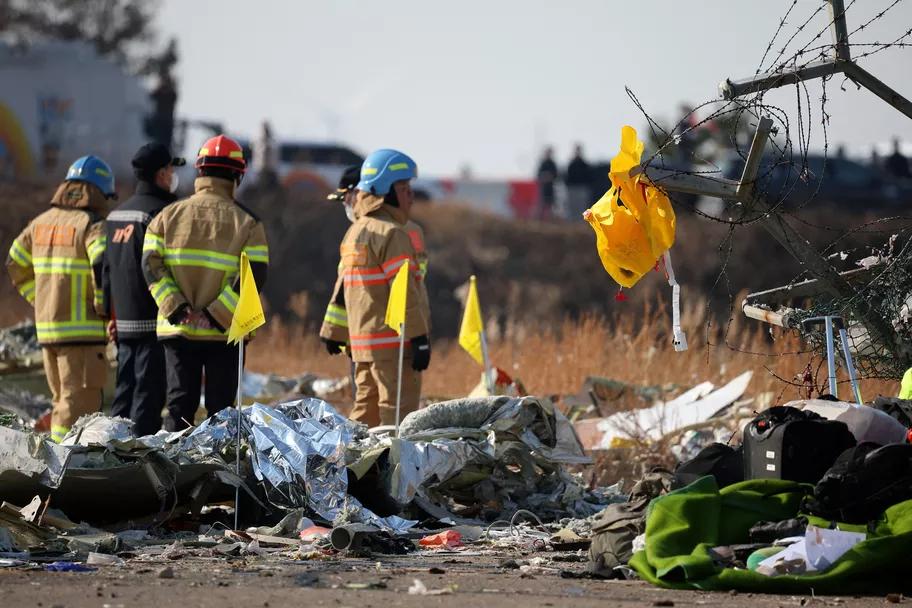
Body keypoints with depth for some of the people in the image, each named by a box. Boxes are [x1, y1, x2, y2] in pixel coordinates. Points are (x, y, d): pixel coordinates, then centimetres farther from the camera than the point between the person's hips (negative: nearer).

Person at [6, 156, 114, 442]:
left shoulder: (43, 222, 12)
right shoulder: (93, 225, -10)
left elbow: (16, 265, 18)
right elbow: (104, 267, -25)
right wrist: (104, 308, -11)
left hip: (46, 326, 7)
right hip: (83, 328, -7)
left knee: (64, 400, 18)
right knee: (79, 403, -6)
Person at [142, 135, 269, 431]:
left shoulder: (169, 216, 4)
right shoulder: (247, 222, -2)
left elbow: (151, 265, -5)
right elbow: (255, 275, -13)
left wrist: (176, 308, -10)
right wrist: (218, 314, -15)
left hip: (177, 329, 2)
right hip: (226, 333, -2)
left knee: (179, 404, 7)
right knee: (220, 407, 6)